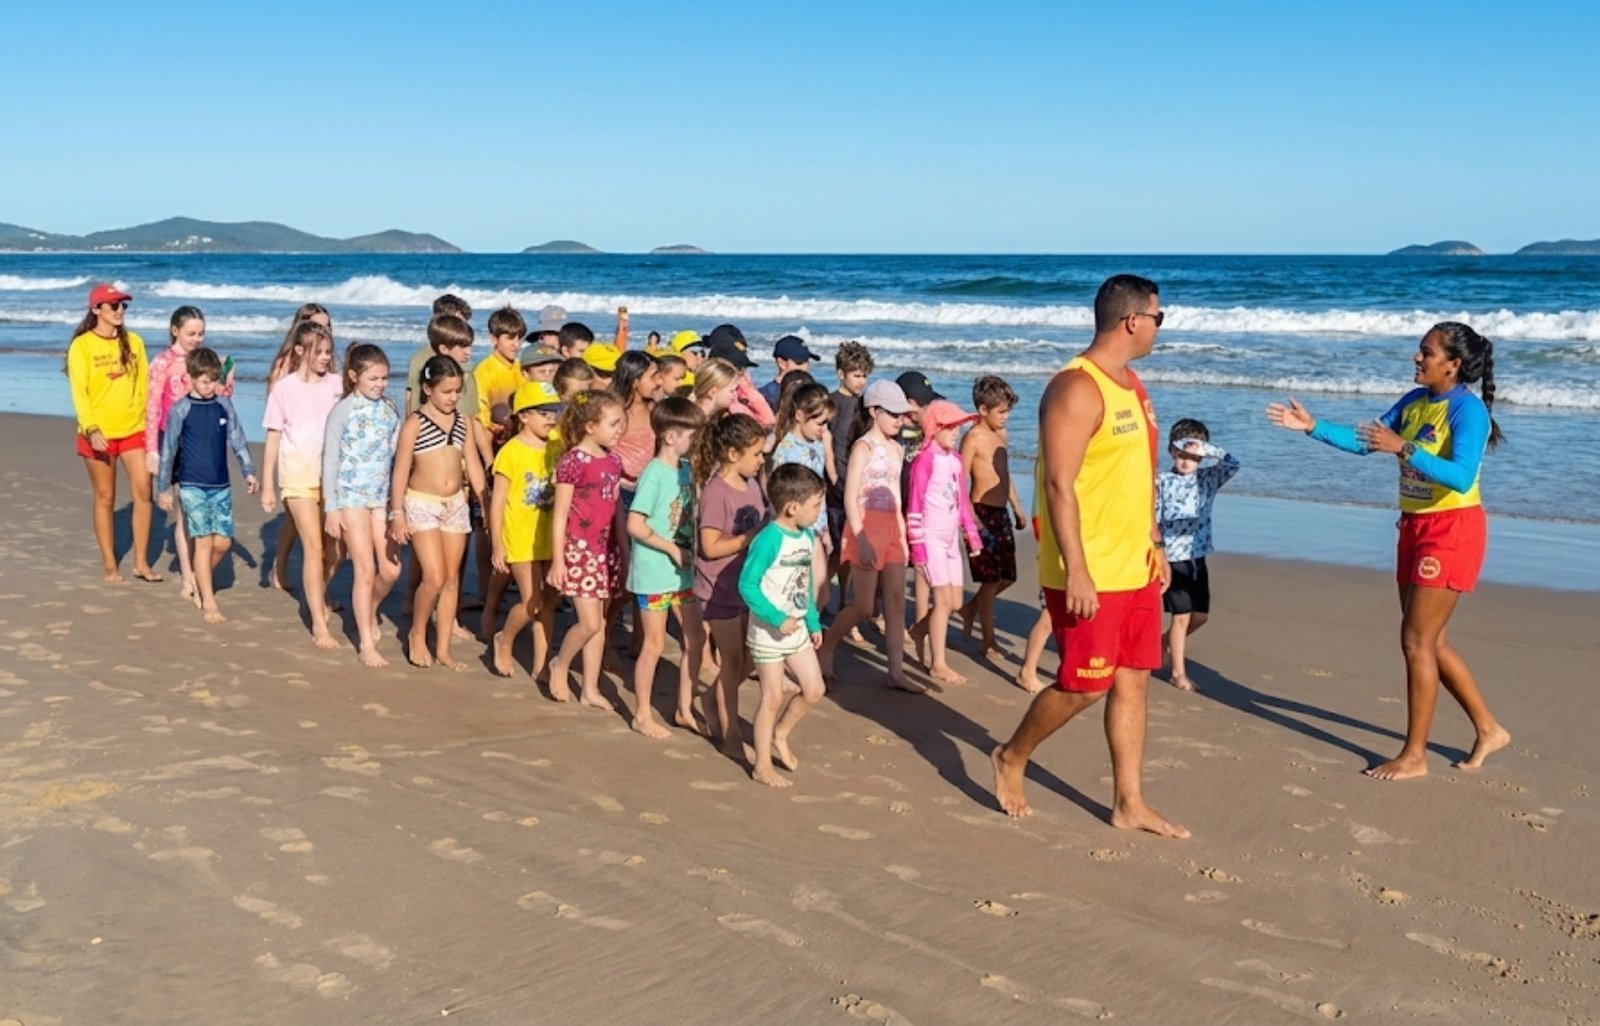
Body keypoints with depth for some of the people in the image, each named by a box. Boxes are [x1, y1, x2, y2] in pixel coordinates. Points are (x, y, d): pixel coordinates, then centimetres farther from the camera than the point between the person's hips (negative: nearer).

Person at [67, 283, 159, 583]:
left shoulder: (133, 342, 5)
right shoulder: (82, 345, -6)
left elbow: (144, 386, 9)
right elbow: (79, 392, -10)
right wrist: (91, 429, -21)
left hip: (134, 430, 3)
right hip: (99, 434, -3)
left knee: (143, 493, -3)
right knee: (105, 498, 6)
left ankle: (141, 562, 7)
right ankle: (109, 564, 16)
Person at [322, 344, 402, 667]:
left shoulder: (390, 409, 5)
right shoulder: (343, 410, -7)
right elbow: (330, 461, -5)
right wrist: (330, 508, -7)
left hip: (383, 496, 4)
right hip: (351, 496, -4)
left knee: (391, 570, 1)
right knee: (366, 570, -3)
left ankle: (368, 612, 32)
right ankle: (366, 644, 7)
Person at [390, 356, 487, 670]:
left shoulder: (463, 423, 6)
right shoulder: (414, 424, -8)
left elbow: (474, 467, 11)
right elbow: (401, 470, -7)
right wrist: (397, 514, -11)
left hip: (456, 504, 5)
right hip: (421, 504, -5)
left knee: (451, 578, 7)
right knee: (434, 577, -12)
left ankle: (443, 648, 14)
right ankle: (417, 636, 11)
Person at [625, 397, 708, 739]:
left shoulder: (686, 470, 5)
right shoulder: (654, 474, -18)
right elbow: (635, 525, -22)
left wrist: (690, 549, 1)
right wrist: (673, 549, -18)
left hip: (682, 571, 7)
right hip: (653, 572, -7)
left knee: (696, 637, 10)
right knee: (654, 644, 3)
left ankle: (684, 709, 24)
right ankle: (642, 714, 19)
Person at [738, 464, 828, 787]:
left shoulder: (807, 536, 3)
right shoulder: (768, 540, -23)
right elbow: (747, 584, -24)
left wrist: (814, 623, 17)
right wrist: (778, 619, -26)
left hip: (797, 630, 8)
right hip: (768, 633, -8)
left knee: (813, 689, 9)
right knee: (773, 697, 1)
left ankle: (779, 735, 33)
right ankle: (762, 766, 16)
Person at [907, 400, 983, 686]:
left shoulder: (955, 459, 10)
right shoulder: (926, 460, -13)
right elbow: (915, 504, -13)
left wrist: (972, 533, 16)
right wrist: (917, 544, -15)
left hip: (951, 538, 7)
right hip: (931, 538, -7)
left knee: (955, 602, 10)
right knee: (944, 599, -6)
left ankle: (919, 631, 34)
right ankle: (938, 665, 2)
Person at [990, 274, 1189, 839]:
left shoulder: (1131, 383, 13)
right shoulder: (1076, 389, -17)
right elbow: (1059, 485, -22)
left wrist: (1155, 545, 19)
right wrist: (1075, 572, -24)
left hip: (1135, 568, 9)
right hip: (1089, 574, -9)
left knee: (1133, 681, 11)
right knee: (1083, 686, -1)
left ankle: (1129, 804, 20)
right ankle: (1011, 758, 23)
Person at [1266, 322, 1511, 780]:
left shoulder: (1468, 410, -17)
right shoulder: (1415, 401, 7)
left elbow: (1461, 477, -28)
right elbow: (1365, 441, 12)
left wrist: (1402, 448, -35)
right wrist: (1313, 427, 2)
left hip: (1451, 531, -9)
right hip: (1415, 527, 9)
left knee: (1417, 641, -6)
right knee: (1429, 642, 14)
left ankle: (1414, 755, 5)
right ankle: (1489, 730, 29)